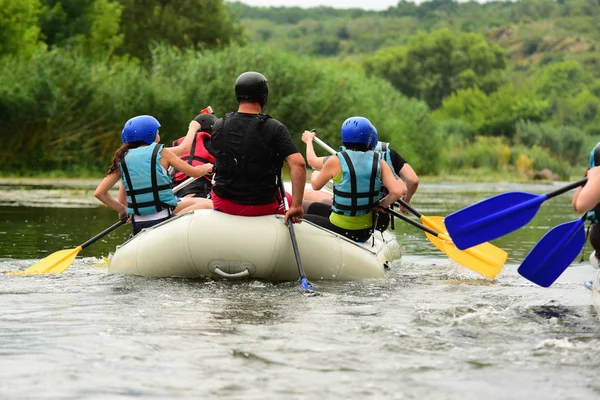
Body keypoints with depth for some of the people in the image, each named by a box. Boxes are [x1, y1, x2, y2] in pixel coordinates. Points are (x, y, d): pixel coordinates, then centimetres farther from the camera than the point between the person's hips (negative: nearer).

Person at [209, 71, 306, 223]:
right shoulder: (275, 128, -14)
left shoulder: (218, 126, -3)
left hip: (223, 204, 3)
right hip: (262, 207, -3)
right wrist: (296, 206, -20)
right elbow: (298, 163, -23)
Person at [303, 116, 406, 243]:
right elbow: (397, 191, -14)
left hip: (341, 230, -5)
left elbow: (316, 185, 3)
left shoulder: (335, 161, -13)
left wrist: (315, 175, 27)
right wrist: (383, 204, 6)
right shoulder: (379, 163, -5)